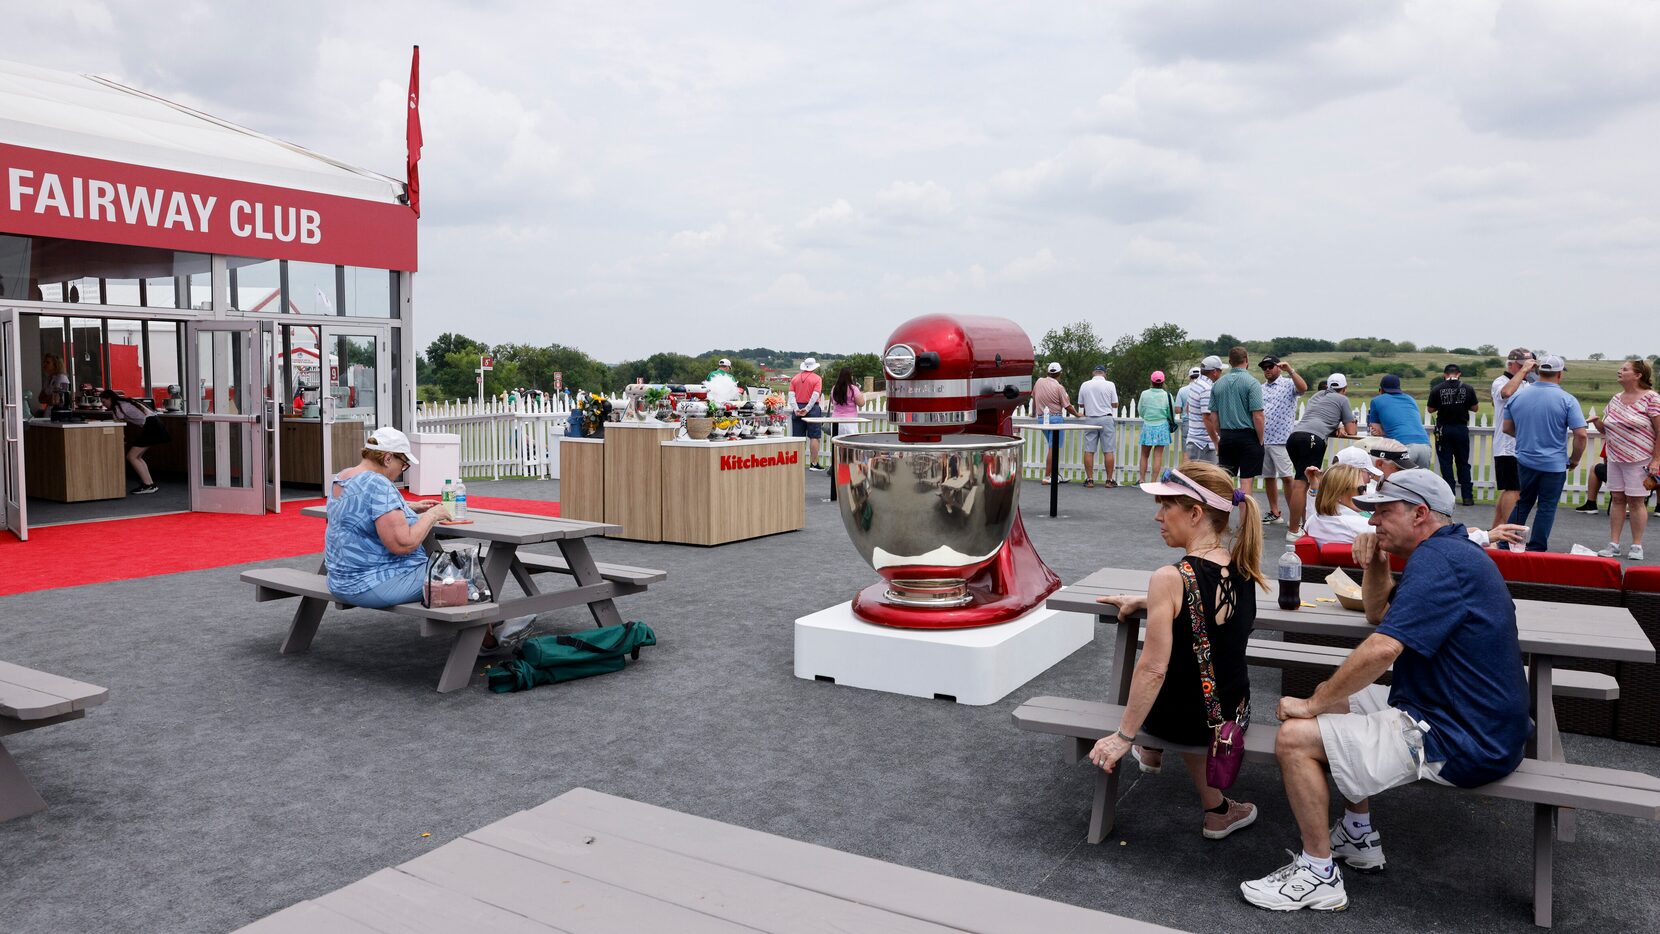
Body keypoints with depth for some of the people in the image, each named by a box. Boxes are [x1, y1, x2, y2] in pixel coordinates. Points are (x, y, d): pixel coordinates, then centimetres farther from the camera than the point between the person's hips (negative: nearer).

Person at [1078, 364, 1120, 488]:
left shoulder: (1084, 385, 3)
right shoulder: (1110, 385, -3)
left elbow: (1080, 404, 11)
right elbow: (1115, 404, 0)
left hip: (1090, 419, 2)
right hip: (1106, 419, -2)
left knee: (1089, 451, 5)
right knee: (1108, 451, 1)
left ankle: (1089, 479, 4)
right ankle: (1110, 480, 3)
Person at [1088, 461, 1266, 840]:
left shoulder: (1171, 578, -27)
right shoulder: (1242, 568, -6)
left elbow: (1153, 670, -27)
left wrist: (1123, 736, -18)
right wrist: (1141, 603, 24)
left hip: (1181, 719, -5)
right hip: (1233, 712, 5)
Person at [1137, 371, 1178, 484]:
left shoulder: (1144, 394, -7)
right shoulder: (1167, 395, -7)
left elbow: (1140, 410, 4)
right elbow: (1172, 413, 2)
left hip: (1147, 426, 1)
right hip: (1162, 426, 0)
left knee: (1144, 454, 12)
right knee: (1158, 455, 2)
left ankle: (1142, 479, 9)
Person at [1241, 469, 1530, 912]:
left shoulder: (1438, 560, -21)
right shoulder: (1451, 552, 14)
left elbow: (1383, 648, -30)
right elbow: (1379, 613, 24)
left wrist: (1313, 704, -19)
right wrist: (1376, 565, 4)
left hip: (1460, 741, -11)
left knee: (1295, 737, -15)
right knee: (1342, 700, 25)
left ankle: (1318, 876, -1)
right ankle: (1358, 838, 28)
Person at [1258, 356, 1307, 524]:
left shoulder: (1288, 384, 0)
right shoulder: (1261, 389, 16)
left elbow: (1303, 388, -21)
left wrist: (1290, 370, -24)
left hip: (1281, 439, -6)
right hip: (1261, 440, 6)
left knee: (1287, 477, -8)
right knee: (1268, 477, 9)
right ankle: (1274, 513, 17)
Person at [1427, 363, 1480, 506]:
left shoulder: (1437, 389, -8)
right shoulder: (1467, 388, -4)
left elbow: (1431, 409, -1)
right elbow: (1475, 408, 3)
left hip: (1443, 429, -2)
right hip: (1461, 429, 2)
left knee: (1446, 463, 5)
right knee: (1463, 463, 11)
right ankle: (1467, 496, 10)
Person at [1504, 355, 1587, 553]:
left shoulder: (1517, 397, 0)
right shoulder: (1567, 400, -10)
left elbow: (1507, 427, 8)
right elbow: (1581, 434, -13)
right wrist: (1574, 460, 0)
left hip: (1525, 460, 3)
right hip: (1554, 464, -3)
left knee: (1523, 503, 17)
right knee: (1547, 507, 7)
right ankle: (1536, 550, 10)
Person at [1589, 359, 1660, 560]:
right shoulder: (1616, 399, 10)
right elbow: (1606, 429, 18)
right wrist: (1597, 422, -5)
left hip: (1639, 460, -6)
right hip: (1615, 458, 6)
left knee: (1636, 501, -1)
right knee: (1617, 499, 6)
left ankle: (1637, 546, 7)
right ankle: (1613, 544, 10)